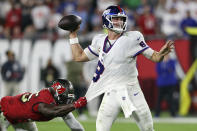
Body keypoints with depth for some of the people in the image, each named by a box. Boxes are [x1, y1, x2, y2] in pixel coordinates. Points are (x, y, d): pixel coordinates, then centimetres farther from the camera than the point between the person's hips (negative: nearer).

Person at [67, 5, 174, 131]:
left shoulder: (132, 38, -6)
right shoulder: (100, 41, 6)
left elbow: (154, 57, -7)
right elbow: (79, 56, 15)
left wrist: (162, 53, -29)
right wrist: (73, 34, 14)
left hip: (132, 91, -2)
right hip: (112, 93, 2)